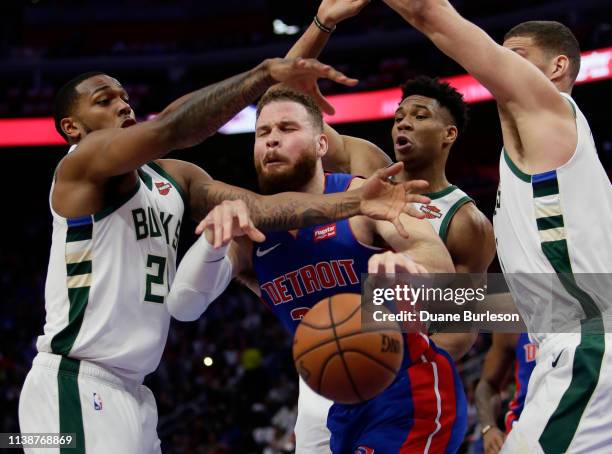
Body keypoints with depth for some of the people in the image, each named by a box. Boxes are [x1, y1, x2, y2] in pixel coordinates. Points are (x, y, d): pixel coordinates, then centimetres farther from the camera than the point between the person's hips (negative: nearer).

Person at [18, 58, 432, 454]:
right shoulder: (82, 164, -8)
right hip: (75, 385, -8)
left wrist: (354, 203, -14)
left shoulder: (175, 178, 15)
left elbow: (258, 207, 0)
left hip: (131, 391, 9)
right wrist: (267, 73, -31)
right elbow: (168, 129, -26)